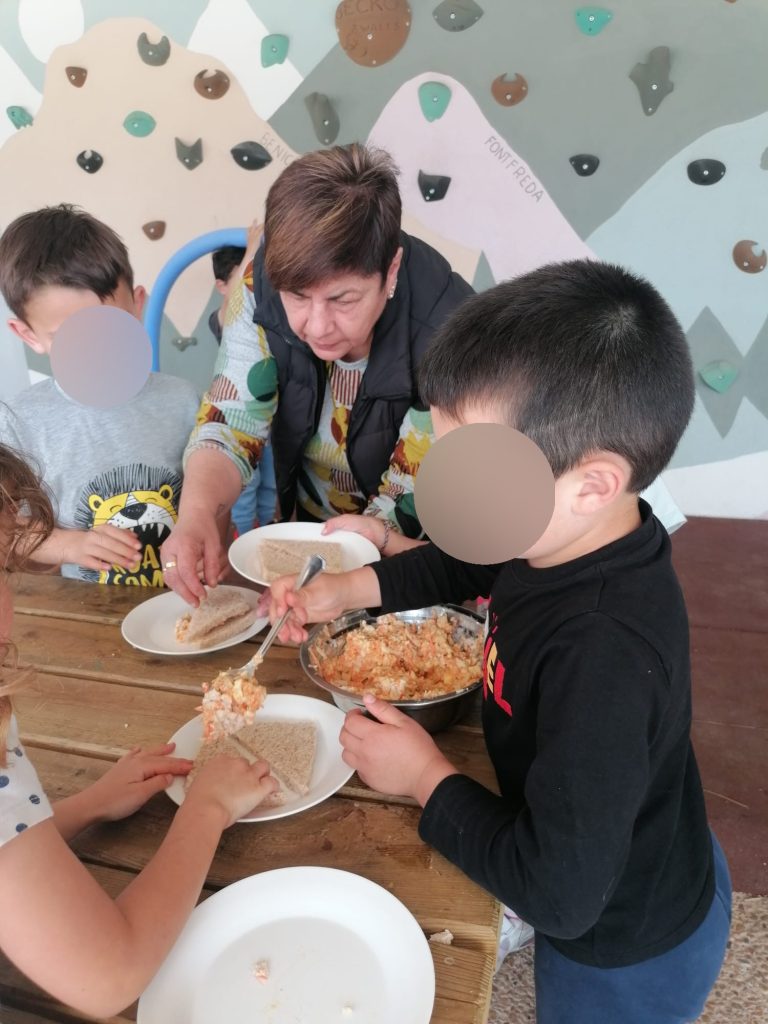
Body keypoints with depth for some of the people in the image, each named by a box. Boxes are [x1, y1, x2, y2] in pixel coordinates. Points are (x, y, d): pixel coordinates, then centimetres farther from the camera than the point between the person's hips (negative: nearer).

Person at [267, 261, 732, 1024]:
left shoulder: (601, 663, -43)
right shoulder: (566, 536, -19)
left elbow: (559, 896, -34)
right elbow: (470, 562, 4)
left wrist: (427, 779, -22)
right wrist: (353, 587, -9)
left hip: (629, 962, -6)